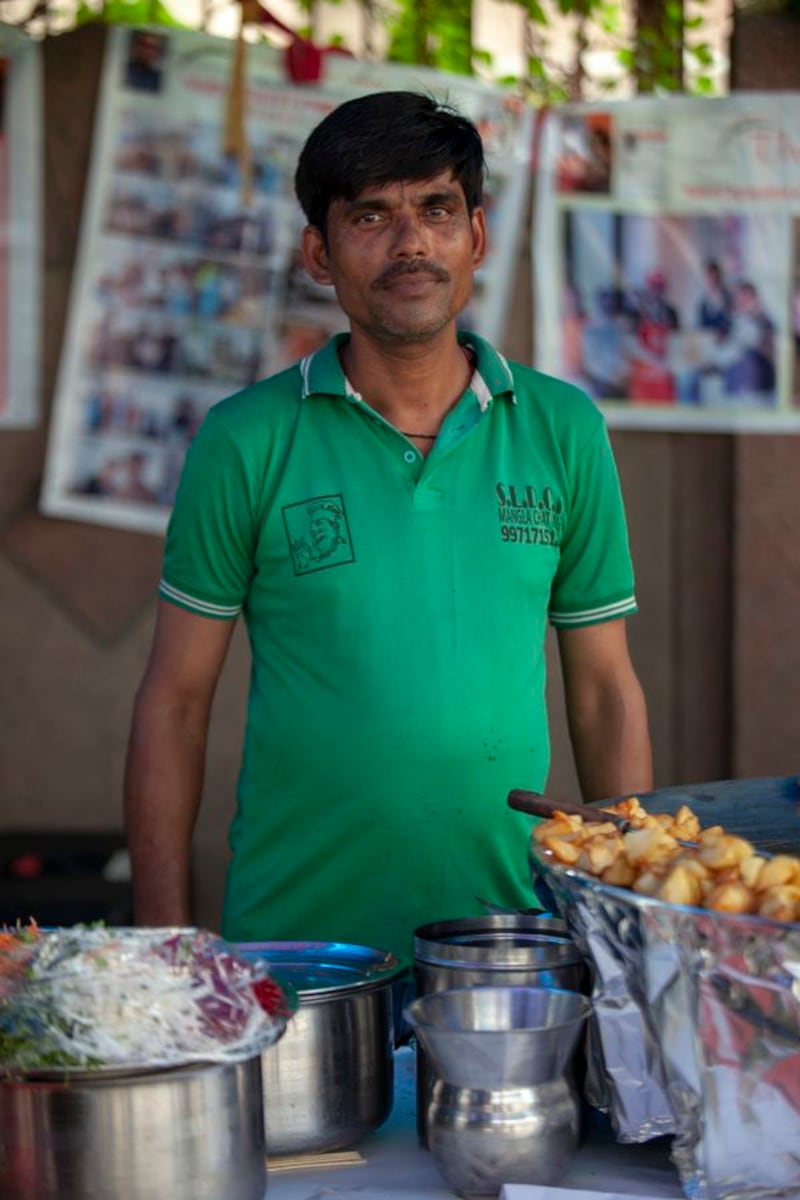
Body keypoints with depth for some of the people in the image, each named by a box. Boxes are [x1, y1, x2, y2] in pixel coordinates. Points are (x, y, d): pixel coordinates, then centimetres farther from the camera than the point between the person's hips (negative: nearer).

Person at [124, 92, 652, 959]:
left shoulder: (563, 430, 3)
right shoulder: (246, 441, -3)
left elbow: (605, 689, 8)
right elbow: (175, 699, 0)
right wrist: (167, 946, -4)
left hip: (513, 939, 2)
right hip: (294, 936, -2)